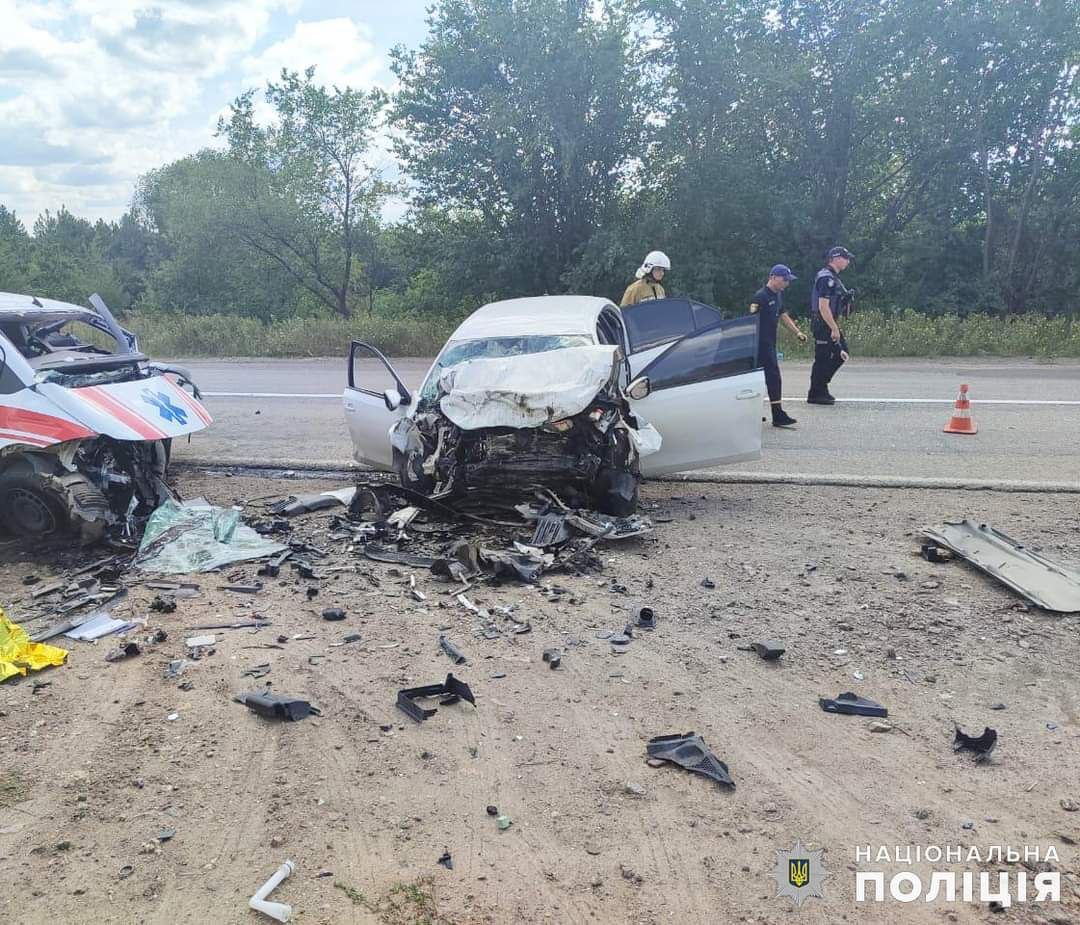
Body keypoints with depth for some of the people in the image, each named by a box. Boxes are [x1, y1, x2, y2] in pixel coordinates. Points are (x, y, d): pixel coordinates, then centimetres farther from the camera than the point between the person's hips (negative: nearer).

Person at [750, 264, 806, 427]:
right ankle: (778, 416, -8)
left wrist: (797, 332, 20)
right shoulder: (761, 296, -16)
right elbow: (752, 318, -27)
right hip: (761, 343, -9)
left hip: (770, 343, 9)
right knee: (773, 376, -10)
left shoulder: (778, 295, 14)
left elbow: (783, 315, 25)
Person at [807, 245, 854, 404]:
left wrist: (836, 326, 21)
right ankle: (815, 394, 7)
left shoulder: (833, 277, 15)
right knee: (822, 358, -3)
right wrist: (834, 328, -23)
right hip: (823, 325, -10)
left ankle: (821, 385, 21)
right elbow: (823, 306, -24)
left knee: (841, 353, 13)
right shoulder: (826, 278, -18)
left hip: (830, 324, 10)